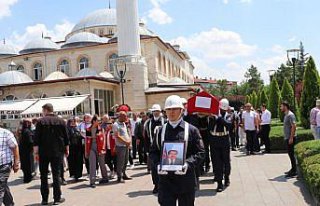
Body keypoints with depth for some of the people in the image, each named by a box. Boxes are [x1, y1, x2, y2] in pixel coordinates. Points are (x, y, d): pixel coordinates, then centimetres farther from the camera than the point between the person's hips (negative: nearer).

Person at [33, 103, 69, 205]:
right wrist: (66, 150, 12)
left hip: (43, 152, -1)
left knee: (43, 175, 10)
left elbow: (36, 138, -7)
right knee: (56, 174, 6)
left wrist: (36, 150, -2)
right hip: (57, 152, 1)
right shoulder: (61, 121, 1)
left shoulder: (41, 121, -5)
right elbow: (66, 137, 3)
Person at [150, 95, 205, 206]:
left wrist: (188, 164, -20)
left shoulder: (191, 130, -1)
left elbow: (200, 152, -3)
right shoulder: (161, 131, 7)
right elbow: (153, 151, 10)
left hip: (185, 179, -1)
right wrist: (158, 164, -10)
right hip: (165, 179, 1)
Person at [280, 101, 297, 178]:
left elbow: (294, 126, -22)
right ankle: (293, 169, 24)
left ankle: (294, 172, 0)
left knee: (291, 154, -6)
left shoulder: (290, 115, -15)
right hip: (287, 138, 10)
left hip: (290, 138, -10)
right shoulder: (286, 115, 15)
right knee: (290, 153, 15)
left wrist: (291, 138, -24)